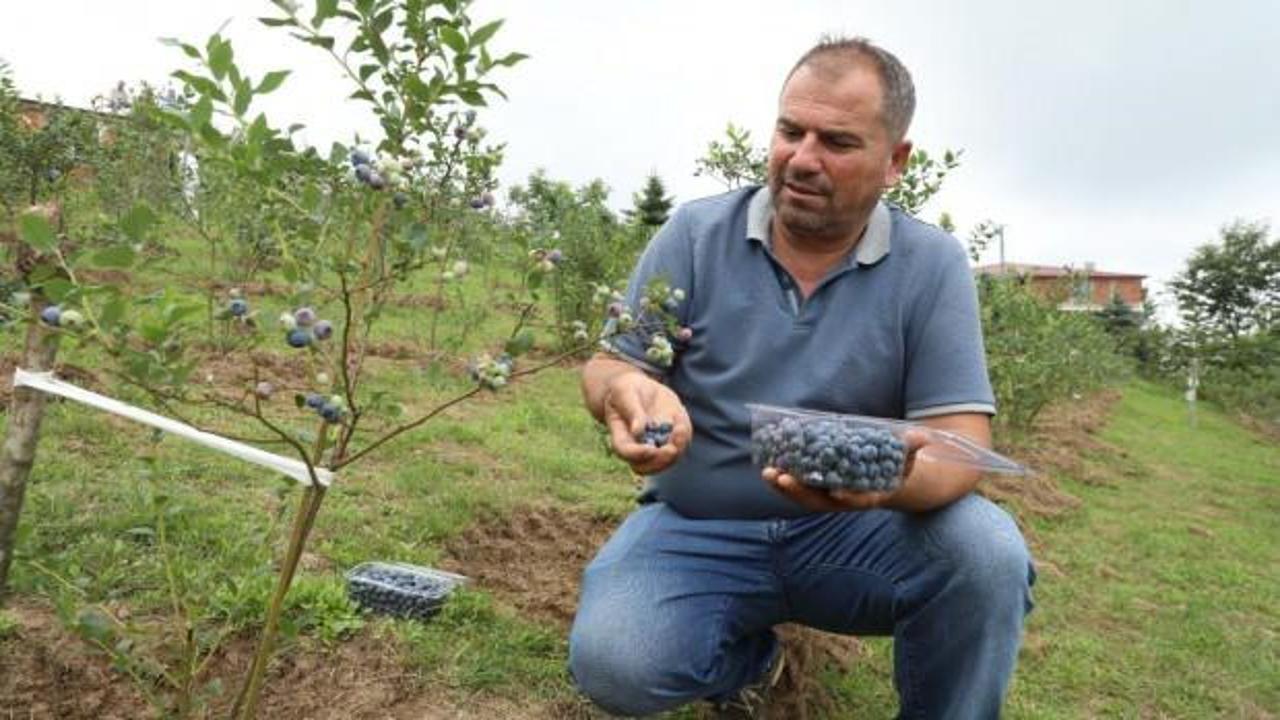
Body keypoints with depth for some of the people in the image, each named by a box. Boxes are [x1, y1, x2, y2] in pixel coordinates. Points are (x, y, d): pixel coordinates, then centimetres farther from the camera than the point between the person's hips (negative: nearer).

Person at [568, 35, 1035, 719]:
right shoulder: (695, 234, -4)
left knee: (986, 550, -28)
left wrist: (894, 481, -36)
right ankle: (744, 647, 11)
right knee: (614, 664, -24)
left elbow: (958, 444, -11)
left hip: (854, 533, 0)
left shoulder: (931, 265, -6)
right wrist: (627, 397, -29)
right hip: (697, 530, 1)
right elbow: (610, 366, -2)